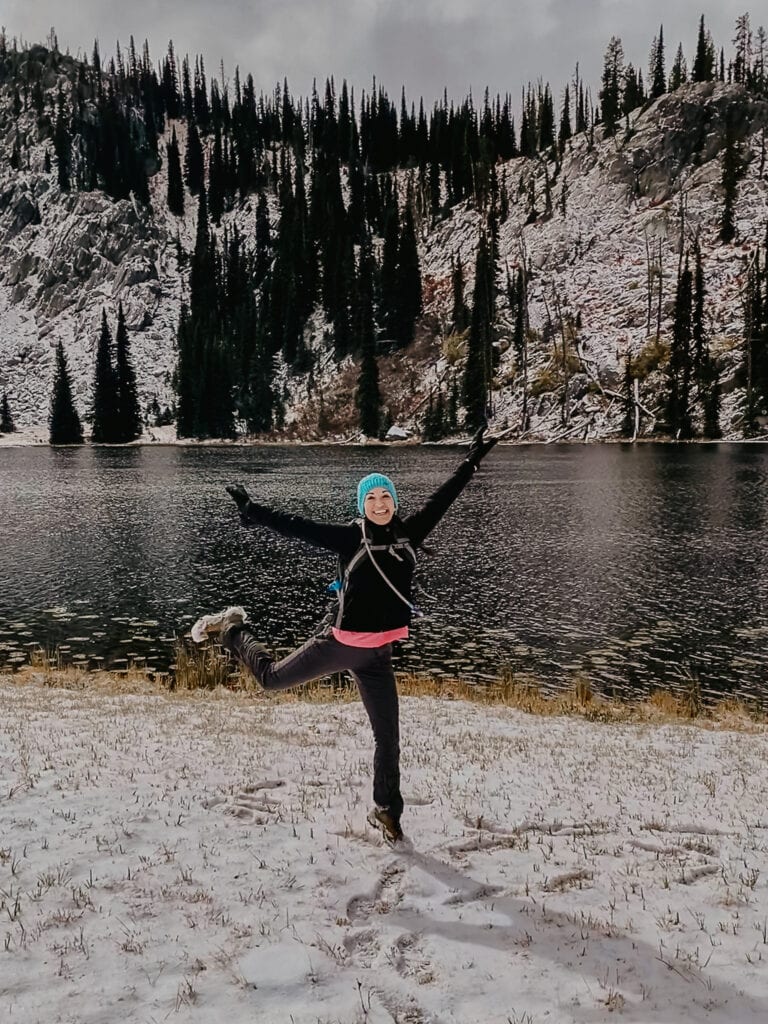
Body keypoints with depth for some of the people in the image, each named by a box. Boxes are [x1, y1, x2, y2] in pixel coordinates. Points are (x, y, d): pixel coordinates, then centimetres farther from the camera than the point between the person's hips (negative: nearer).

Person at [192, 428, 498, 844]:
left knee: (388, 737, 9)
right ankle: (233, 629, 44)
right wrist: (254, 513, -19)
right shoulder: (350, 536, -9)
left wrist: (471, 461, 10)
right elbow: (298, 527, -12)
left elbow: (442, 499, 7)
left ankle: (386, 811, 29)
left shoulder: (409, 533, 1)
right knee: (272, 677, 16)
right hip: (338, 644, -3)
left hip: (377, 655, 3)